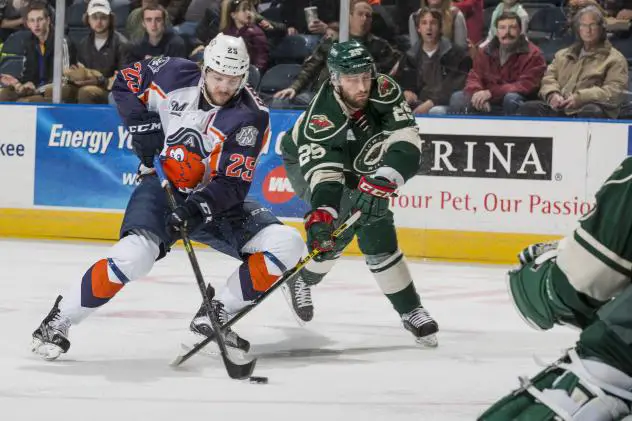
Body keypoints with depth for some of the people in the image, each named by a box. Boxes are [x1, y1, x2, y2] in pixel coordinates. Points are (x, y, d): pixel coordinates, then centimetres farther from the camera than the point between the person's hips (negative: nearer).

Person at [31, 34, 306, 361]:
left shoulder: (251, 118, -17)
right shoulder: (176, 75, -12)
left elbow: (231, 185, -21)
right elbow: (126, 82, 6)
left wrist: (196, 209, -37)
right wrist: (142, 124, -8)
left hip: (215, 199, 2)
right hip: (162, 187, -2)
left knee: (287, 246, -16)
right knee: (134, 254, -31)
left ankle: (215, 315, -3)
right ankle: (58, 321, -15)